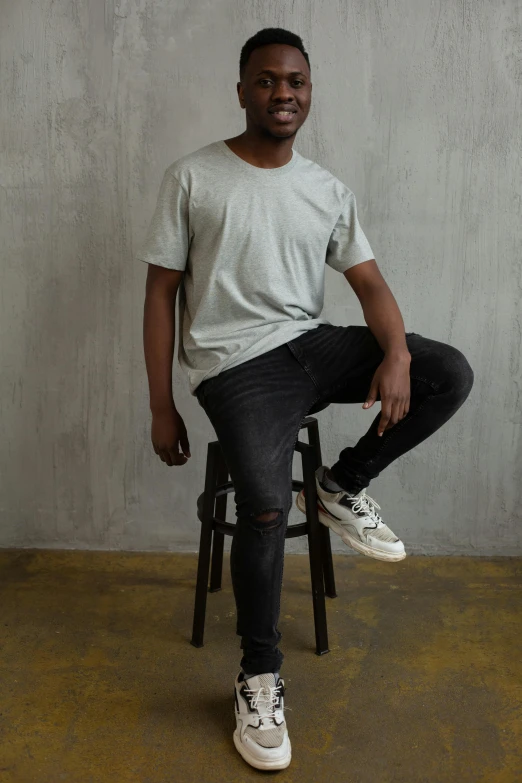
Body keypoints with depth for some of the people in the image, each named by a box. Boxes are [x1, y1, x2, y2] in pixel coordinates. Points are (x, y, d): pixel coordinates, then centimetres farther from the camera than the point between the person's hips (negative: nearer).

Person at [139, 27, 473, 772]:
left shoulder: (329, 190, 9)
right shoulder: (192, 178, -3)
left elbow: (369, 281, 4)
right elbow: (161, 295, -2)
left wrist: (396, 353, -17)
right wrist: (162, 408, -4)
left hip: (312, 343, 5)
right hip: (236, 363, -4)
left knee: (450, 373, -13)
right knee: (267, 502, -27)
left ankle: (344, 485, 7)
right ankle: (259, 677, -4)